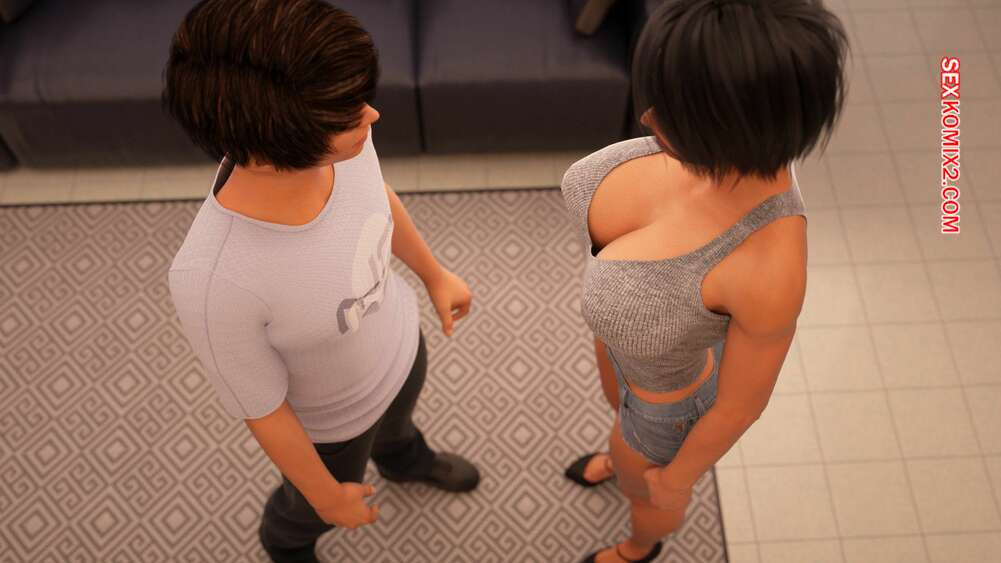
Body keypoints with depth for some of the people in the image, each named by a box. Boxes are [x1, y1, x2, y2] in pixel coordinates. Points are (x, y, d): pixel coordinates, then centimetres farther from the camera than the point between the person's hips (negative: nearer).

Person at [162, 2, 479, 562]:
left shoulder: (337, 136, -32)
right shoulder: (214, 279, -46)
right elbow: (261, 407, -26)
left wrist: (434, 273, 11)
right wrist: (329, 496, -9)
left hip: (400, 344, 4)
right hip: (331, 419, -4)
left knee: (399, 421, 39)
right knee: (312, 509, 31)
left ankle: (406, 460, 75)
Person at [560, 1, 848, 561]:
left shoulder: (772, 269, -48)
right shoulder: (739, 130, -30)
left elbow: (741, 404, -27)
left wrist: (677, 478, -7)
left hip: (671, 384, -5)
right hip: (647, 301, 5)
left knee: (643, 484, 31)